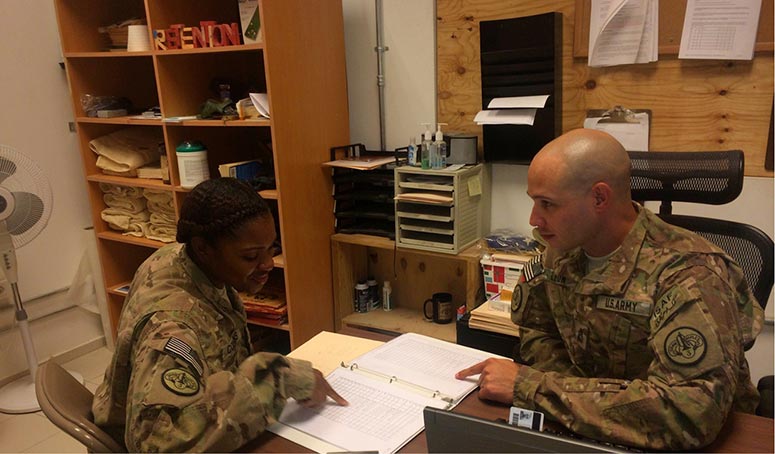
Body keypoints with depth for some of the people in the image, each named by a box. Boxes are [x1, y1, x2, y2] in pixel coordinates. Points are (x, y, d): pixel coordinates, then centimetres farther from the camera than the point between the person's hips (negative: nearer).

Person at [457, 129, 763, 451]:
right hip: (596, 428, 5)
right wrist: (584, 398, -13)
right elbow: (534, 330, 5)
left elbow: (690, 412, -32)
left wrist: (530, 387, -30)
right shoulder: (562, 253, -5)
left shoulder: (687, 275, -24)